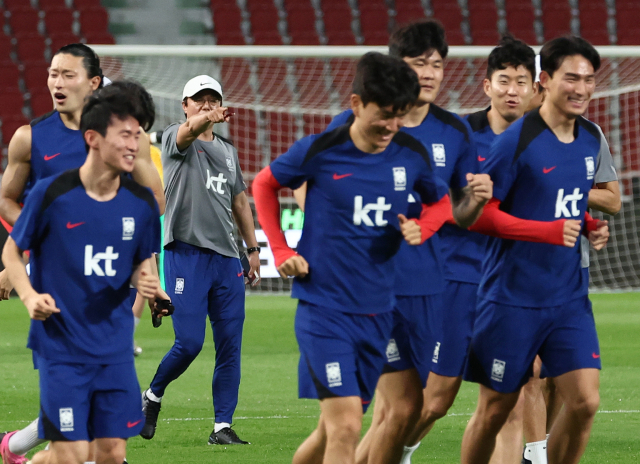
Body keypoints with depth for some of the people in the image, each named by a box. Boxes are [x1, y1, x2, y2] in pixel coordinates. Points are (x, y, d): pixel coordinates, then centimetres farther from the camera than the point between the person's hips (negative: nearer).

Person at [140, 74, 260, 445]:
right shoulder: (175, 139, 0)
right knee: (190, 342, -12)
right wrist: (207, 120, -48)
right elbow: (191, 130, -25)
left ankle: (223, 426, 5)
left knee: (230, 346, 1)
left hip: (227, 259, 6)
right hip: (186, 253, -6)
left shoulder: (228, 151, 19)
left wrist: (254, 248, 21)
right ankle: (153, 396, 14)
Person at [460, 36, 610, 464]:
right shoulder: (518, 140, -14)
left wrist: (590, 226, 8)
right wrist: (548, 231, -16)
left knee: (584, 401, -7)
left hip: (569, 296, 5)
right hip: (513, 296, -5)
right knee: (495, 409, 4)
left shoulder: (592, 139, 7)